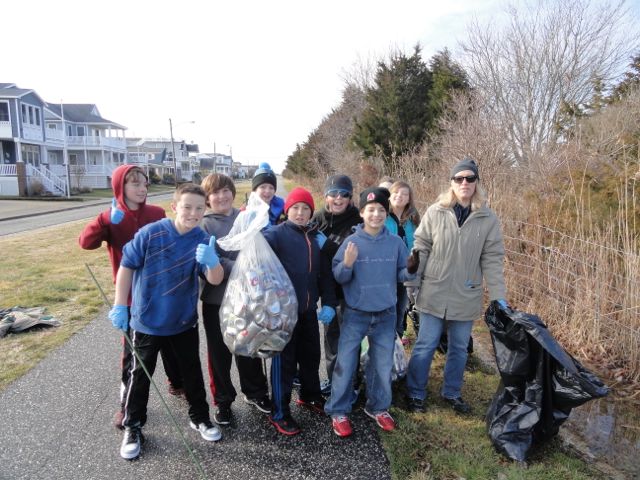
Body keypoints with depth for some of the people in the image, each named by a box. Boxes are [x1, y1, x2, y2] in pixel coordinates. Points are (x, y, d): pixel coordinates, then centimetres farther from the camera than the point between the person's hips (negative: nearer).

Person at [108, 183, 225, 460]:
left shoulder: (204, 241, -12)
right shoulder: (150, 234, -19)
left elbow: (216, 279, -20)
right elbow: (126, 267, -8)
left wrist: (212, 261, -42)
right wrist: (119, 306, -8)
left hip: (185, 321, 2)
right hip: (147, 320, -2)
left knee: (192, 371, 17)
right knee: (140, 375, 14)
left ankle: (199, 417, 38)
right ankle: (133, 427, 35)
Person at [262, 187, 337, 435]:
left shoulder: (316, 237, 8)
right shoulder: (277, 233, -9)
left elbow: (324, 273, 10)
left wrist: (329, 303, 2)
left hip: (308, 309, 6)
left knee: (311, 354, 21)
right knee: (284, 360, 5)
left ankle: (310, 396, 45)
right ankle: (279, 413, 22)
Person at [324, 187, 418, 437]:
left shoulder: (396, 243, -3)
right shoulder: (351, 242, -9)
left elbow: (400, 275, 4)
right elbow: (338, 277, -8)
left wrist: (410, 270, -17)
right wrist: (347, 264, -28)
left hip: (386, 315, 3)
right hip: (355, 315, -2)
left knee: (383, 365, 15)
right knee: (345, 364, 4)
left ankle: (378, 407, 37)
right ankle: (338, 412, 23)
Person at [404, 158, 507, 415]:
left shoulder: (488, 219, -2)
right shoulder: (435, 212, -6)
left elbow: (492, 260, -1)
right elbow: (420, 249, -2)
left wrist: (498, 297, -5)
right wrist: (411, 284, -4)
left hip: (466, 298, 2)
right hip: (434, 294, -2)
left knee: (459, 348, 17)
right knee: (425, 346, 7)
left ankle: (452, 393, 38)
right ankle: (415, 393, 26)